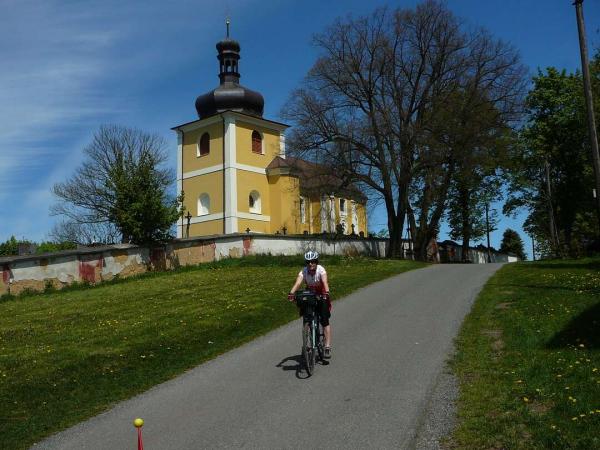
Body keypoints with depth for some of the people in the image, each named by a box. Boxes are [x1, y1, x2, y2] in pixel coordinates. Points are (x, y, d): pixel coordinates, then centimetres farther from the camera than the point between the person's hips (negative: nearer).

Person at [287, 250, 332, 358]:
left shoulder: (321, 270, -24)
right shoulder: (304, 271, -20)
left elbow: (325, 281, -41)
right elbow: (298, 282, -36)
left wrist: (326, 292, -61)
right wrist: (291, 293, -55)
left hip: (322, 296, -3)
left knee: (325, 321, -13)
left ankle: (327, 347, -10)